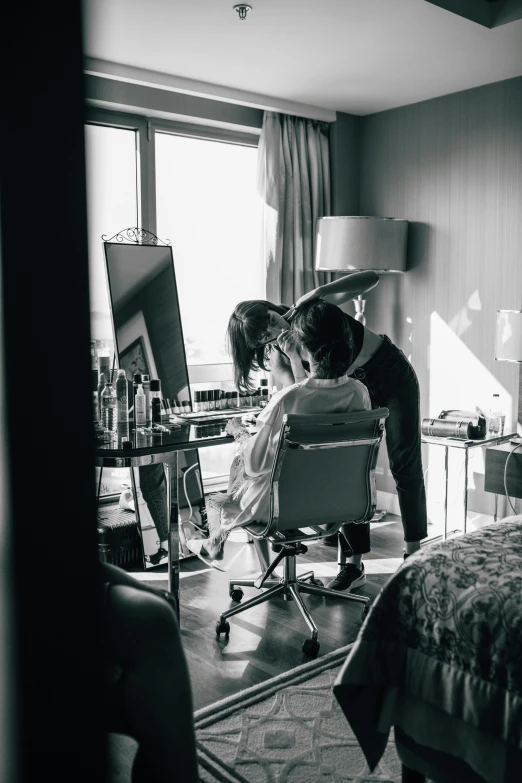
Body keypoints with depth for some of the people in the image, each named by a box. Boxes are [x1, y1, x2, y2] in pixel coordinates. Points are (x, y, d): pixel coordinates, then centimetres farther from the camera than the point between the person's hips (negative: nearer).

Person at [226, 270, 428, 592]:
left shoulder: (312, 305, -20)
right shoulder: (274, 357, -13)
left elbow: (371, 279, -25)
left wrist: (319, 291, -35)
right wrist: (291, 354, -32)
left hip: (393, 373, -2)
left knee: (405, 465, -3)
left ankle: (414, 552, 10)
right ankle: (353, 561, 6)